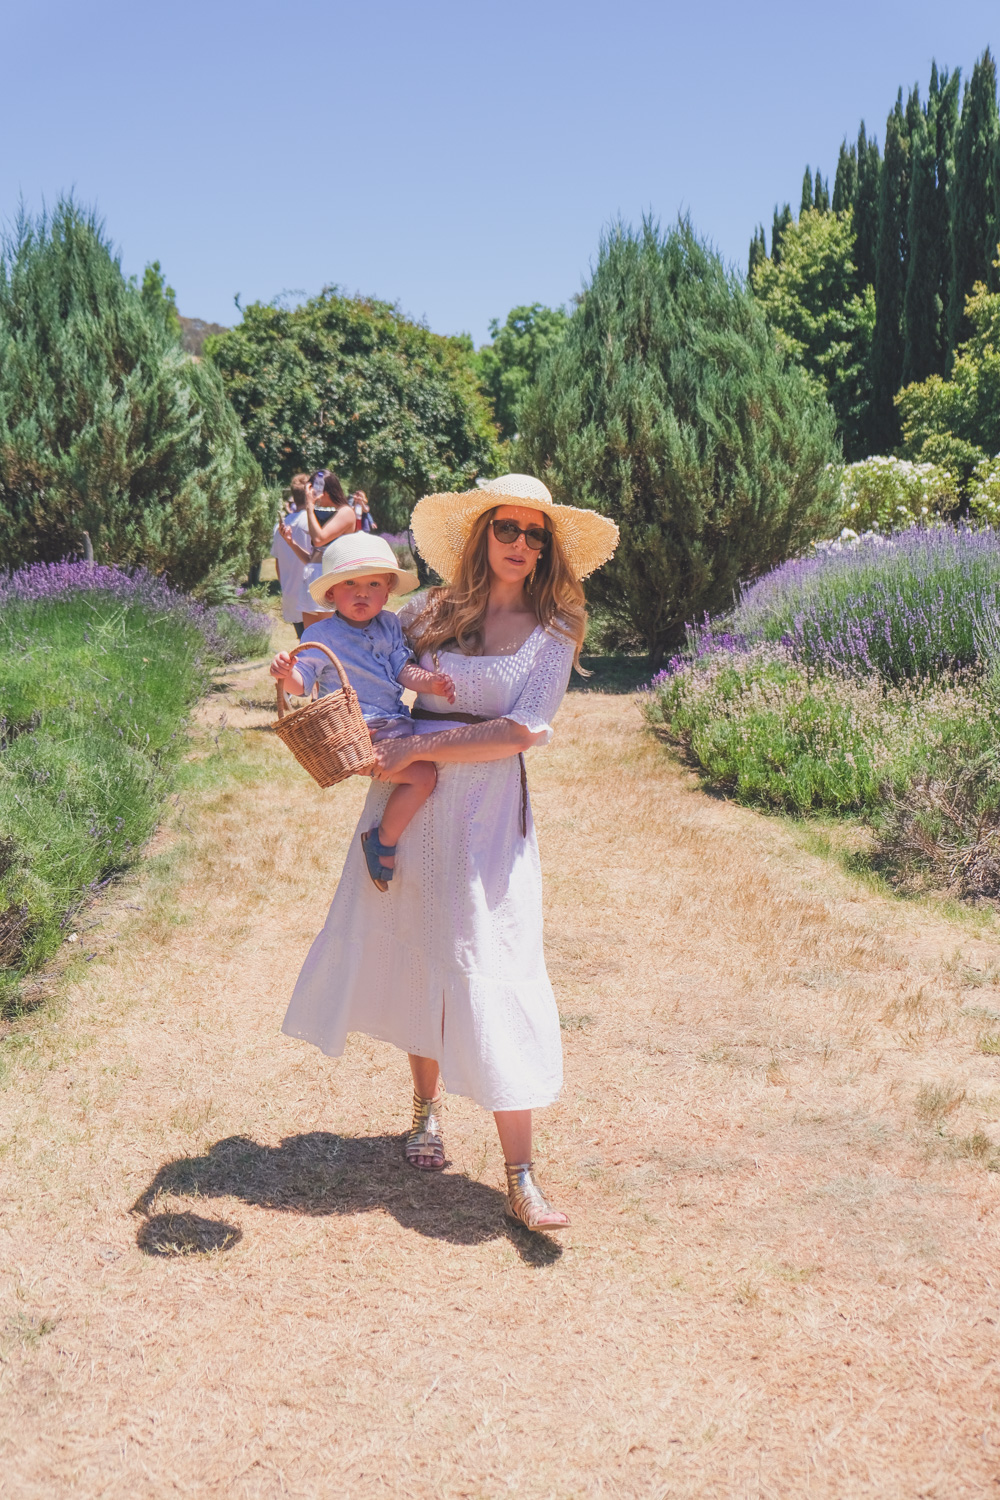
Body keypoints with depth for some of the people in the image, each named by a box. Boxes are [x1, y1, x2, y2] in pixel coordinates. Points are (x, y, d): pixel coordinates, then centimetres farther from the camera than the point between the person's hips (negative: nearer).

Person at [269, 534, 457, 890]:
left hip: (394, 727, 8)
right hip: (355, 734, -8)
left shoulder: (389, 626, 13)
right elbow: (301, 682, -10)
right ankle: (383, 841, -4)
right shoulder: (321, 634, -5)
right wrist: (286, 674, -32)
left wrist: (429, 682, -13)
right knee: (422, 775, -22)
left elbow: (403, 669, 6)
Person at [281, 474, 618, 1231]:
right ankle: (428, 1106, 35)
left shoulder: (553, 631, 0)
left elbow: (521, 731, -11)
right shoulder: (428, 612, 6)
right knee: (413, 955, 11)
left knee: (491, 971, -6)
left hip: (489, 812, -3)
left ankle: (521, 1177, -3)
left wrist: (419, 748, -15)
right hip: (408, 801, 3)